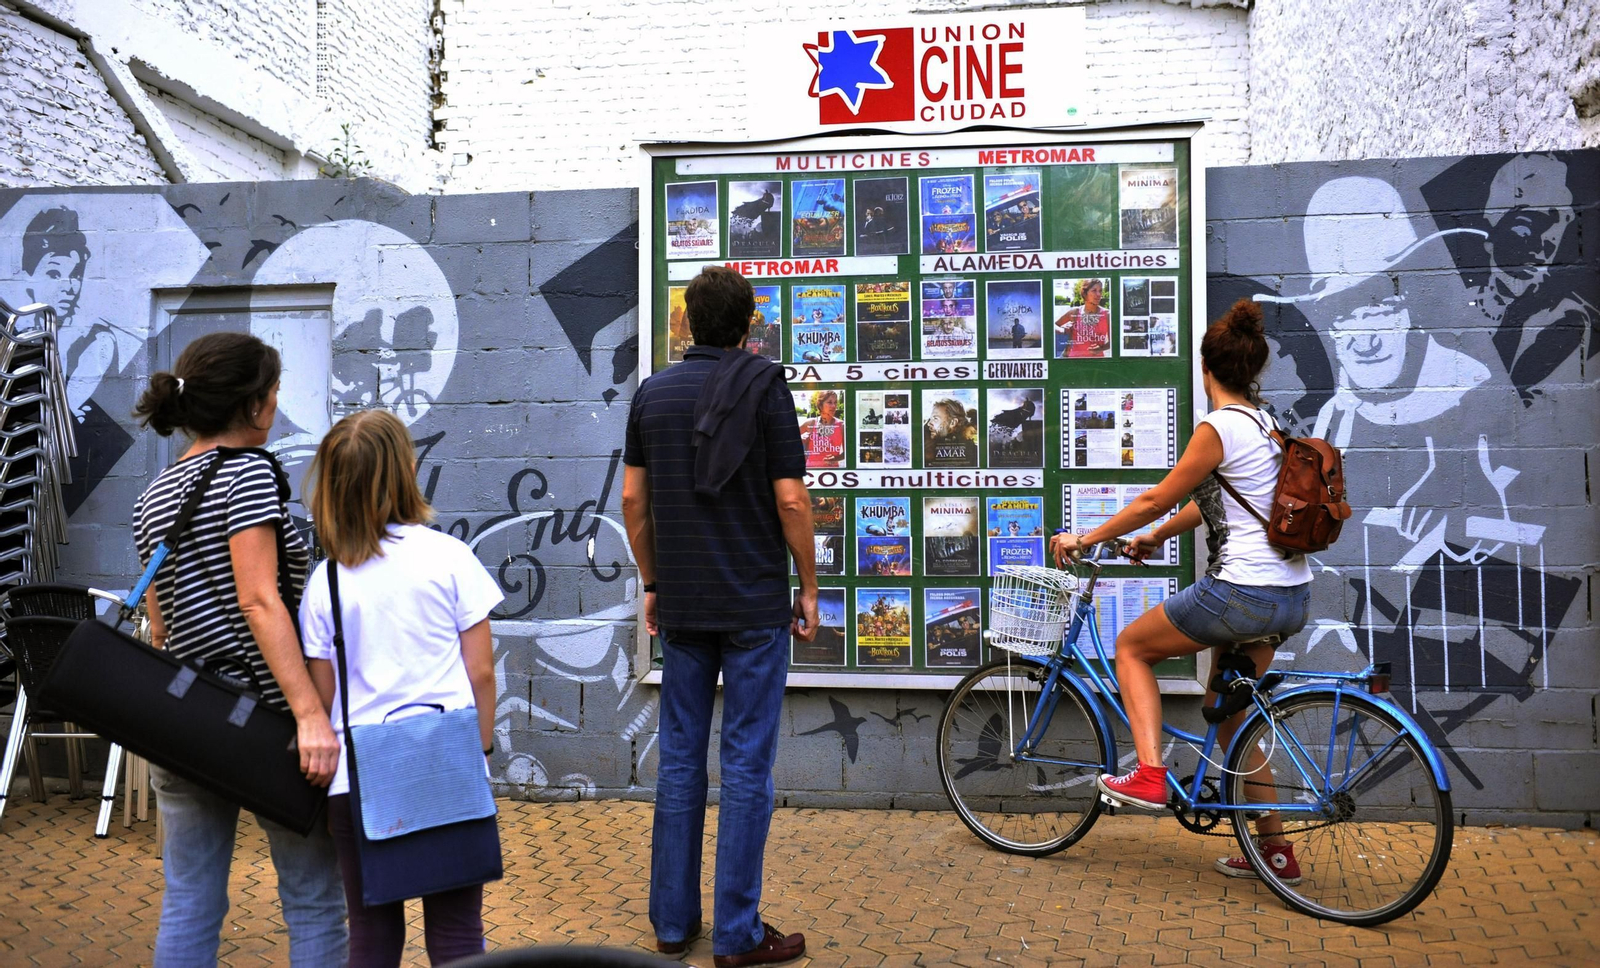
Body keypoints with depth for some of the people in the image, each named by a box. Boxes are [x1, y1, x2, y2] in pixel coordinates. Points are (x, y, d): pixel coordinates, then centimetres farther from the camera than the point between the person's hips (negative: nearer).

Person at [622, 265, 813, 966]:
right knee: (746, 765, 2)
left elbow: (633, 499, 7)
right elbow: (791, 499, -11)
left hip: (681, 606, 4)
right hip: (755, 604, -4)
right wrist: (808, 588, -1)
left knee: (680, 758, 12)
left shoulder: (652, 392, 6)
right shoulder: (765, 384, -7)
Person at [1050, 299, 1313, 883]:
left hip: (1241, 592, -9)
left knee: (1132, 646, 11)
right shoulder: (1266, 425, 15)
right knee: (1229, 714, 20)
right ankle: (1275, 850, 26)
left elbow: (1156, 500, -7)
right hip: (1290, 596, 9)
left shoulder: (1219, 428, -13)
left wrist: (1085, 539, 3)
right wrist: (1154, 539, 33)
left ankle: (1150, 776, 2)